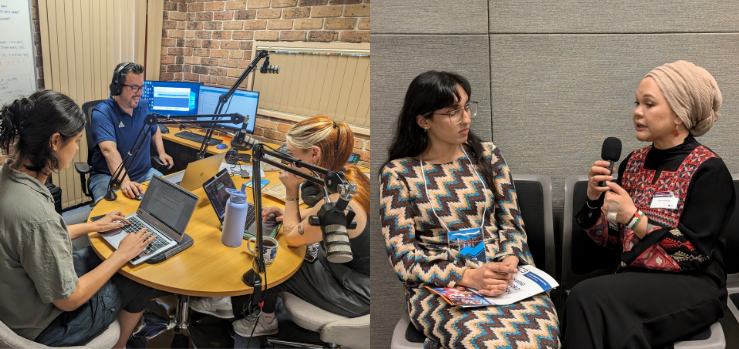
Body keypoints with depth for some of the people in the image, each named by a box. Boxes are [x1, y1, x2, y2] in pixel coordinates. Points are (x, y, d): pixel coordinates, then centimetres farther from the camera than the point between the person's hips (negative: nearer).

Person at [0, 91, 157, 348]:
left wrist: (92, 226, 13)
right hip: (43, 328, -8)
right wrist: (122, 255, -15)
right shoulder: (35, 214, -38)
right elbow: (69, 300, -25)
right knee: (139, 286, 10)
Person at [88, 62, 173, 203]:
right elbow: (109, 150, -31)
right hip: (108, 175, -6)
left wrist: (162, 153, 10)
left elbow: (155, 130, 29)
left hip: (144, 172, 6)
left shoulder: (144, 107, 7)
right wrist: (124, 181, -46)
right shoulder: (102, 113, -15)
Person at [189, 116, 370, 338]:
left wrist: (291, 191, -12)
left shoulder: (336, 202, -34)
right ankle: (237, 305, 26)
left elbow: (291, 238, -16)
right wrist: (291, 213, 3)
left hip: (355, 291, -8)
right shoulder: (347, 175, -7)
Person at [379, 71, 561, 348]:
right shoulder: (398, 173, -1)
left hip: (501, 274, 3)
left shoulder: (487, 154, 11)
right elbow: (403, 257, -5)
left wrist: (509, 263, -12)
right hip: (438, 286, -3)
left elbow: (511, 224, 11)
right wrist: (467, 277, -18)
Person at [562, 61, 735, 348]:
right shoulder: (634, 162, 8)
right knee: (586, 299, -28)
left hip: (693, 288, -4)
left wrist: (635, 218, -20)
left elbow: (695, 252, -13)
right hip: (635, 279, 5)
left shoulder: (709, 170, -8)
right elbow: (612, 239, 9)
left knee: (589, 297, -28)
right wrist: (594, 198, -8)